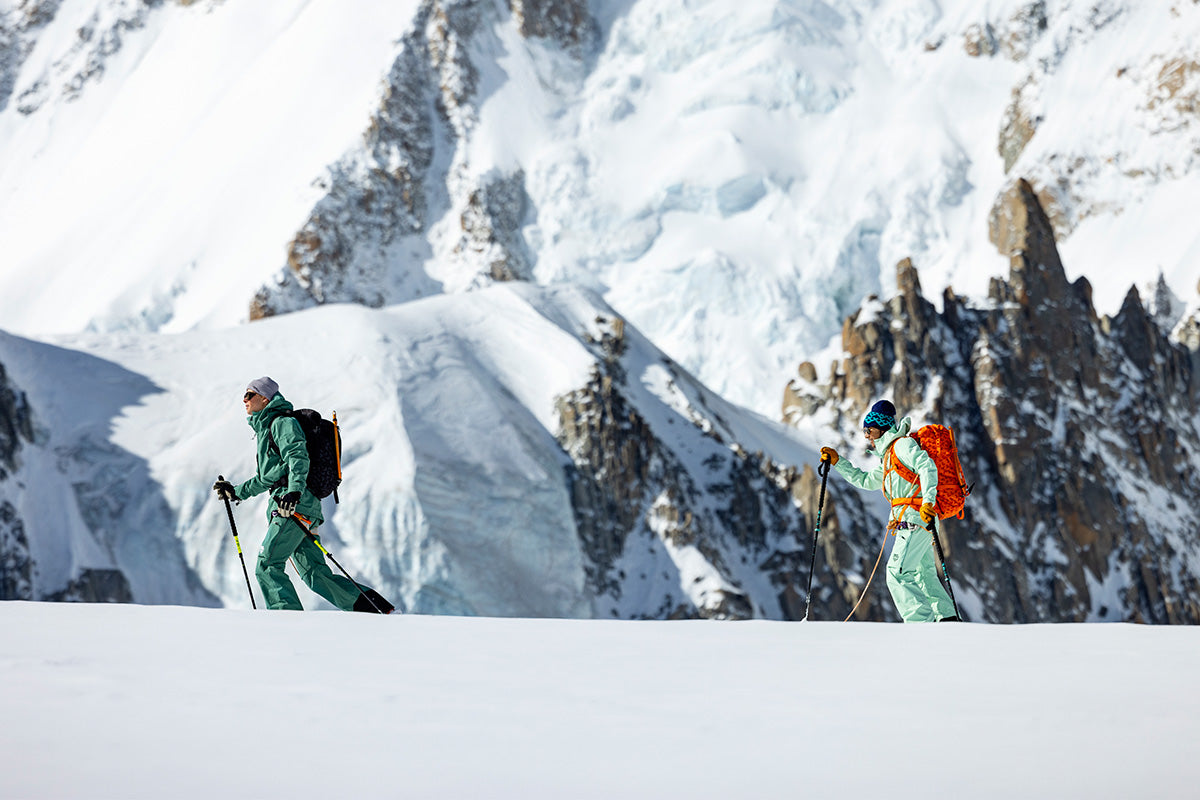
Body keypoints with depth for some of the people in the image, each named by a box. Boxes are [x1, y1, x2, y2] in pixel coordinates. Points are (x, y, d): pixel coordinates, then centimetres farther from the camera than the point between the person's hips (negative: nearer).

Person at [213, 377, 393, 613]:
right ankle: (368, 605, 0)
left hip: (297, 504, -10)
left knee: (267, 566, -15)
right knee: (315, 575, 3)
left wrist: (295, 489, -36)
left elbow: (298, 455, -20)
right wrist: (237, 492, 41)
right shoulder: (266, 427, 27)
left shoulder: (282, 422, -2)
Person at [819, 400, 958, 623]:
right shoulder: (889, 455, 26)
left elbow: (927, 466, -20)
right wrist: (837, 462, 29)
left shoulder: (903, 444, -5)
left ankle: (920, 622, -21)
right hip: (915, 522, 10)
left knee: (897, 573, -15)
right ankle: (948, 619, 14)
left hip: (915, 518, -10)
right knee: (923, 575, 13)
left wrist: (928, 500, -32)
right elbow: (866, 480, 35)